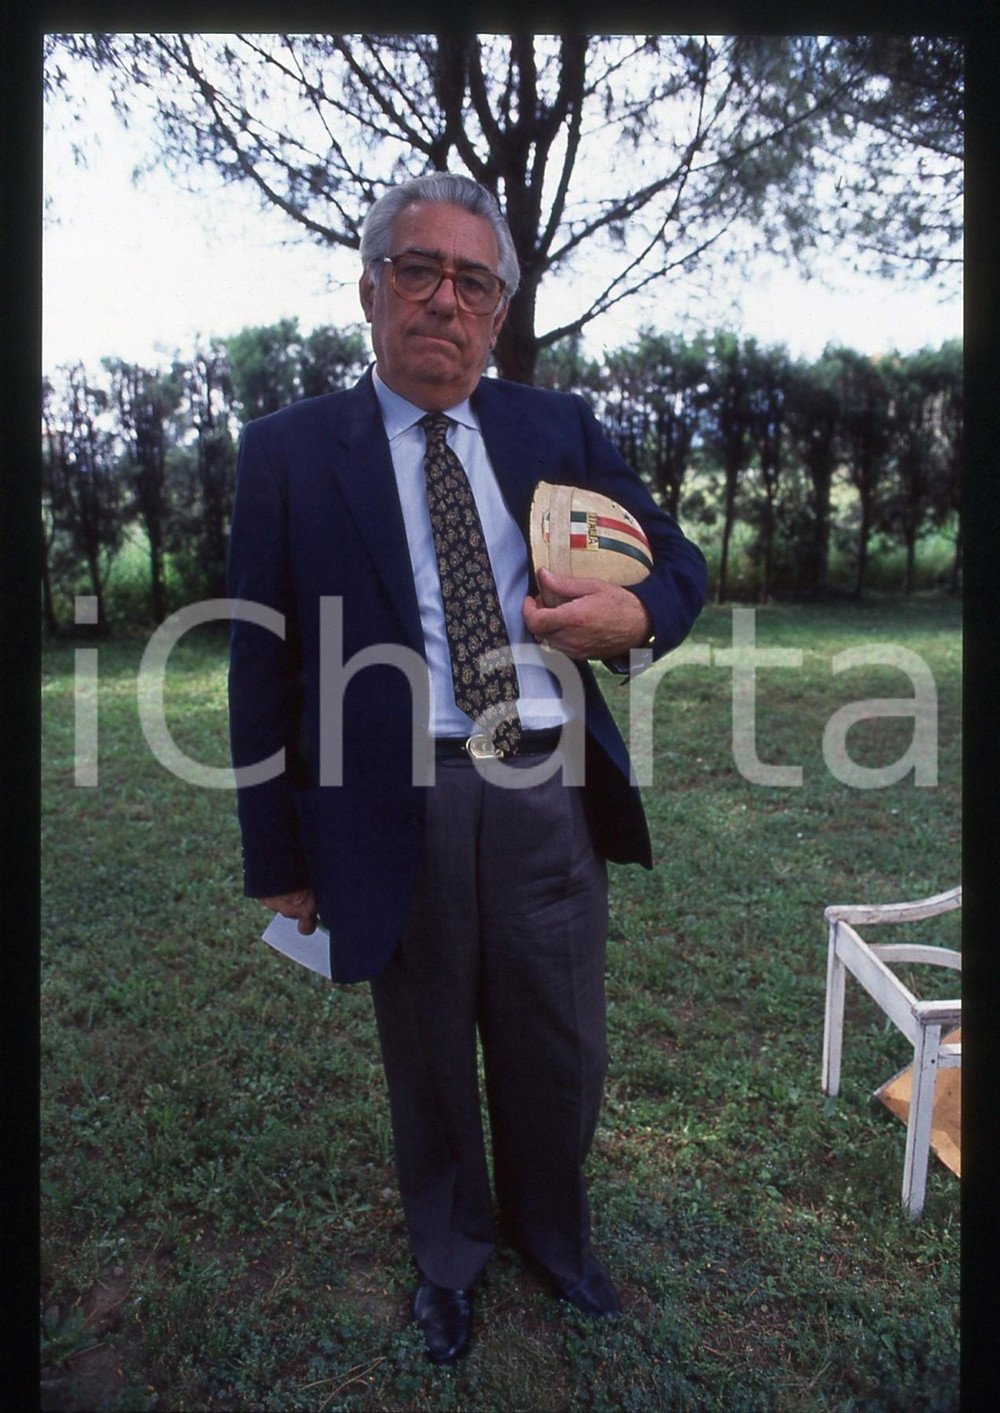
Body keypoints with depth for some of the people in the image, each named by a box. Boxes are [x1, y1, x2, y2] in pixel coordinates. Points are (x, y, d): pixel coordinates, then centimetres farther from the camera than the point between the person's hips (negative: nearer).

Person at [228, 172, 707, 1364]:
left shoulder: (559, 428, 7)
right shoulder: (290, 448, 0)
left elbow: (679, 561, 13)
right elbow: (261, 667, -1)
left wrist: (634, 615, -12)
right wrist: (279, 855, -1)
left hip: (551, 797, 3)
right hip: (398, 810, -2)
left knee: (560, 1057, 20)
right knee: (428, 1066, 18)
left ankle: (553, 1234, 51)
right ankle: (451, 1254, 49)